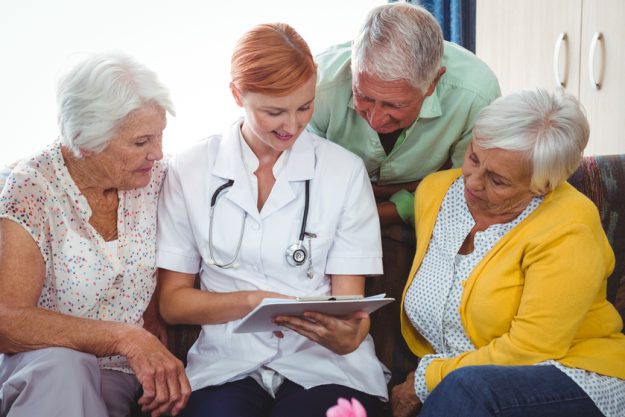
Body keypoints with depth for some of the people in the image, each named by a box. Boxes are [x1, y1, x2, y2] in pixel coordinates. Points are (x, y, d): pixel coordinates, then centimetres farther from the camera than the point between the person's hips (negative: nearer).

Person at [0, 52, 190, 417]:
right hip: (40, 367, -2)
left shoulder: (155, 176, 1)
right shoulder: (33, 189, -13)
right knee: (61, 367, -35)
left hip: (121, 376, 3)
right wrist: (126, 338, -31)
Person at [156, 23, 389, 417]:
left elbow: (348, 299, 1)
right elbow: (172, 302, 5)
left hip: (327, 364, 1)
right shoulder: (189, 170, 4)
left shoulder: (345, 170, 3)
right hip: (228, 365, 0)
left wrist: (345, 335, -23)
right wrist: (252, 301, -13)